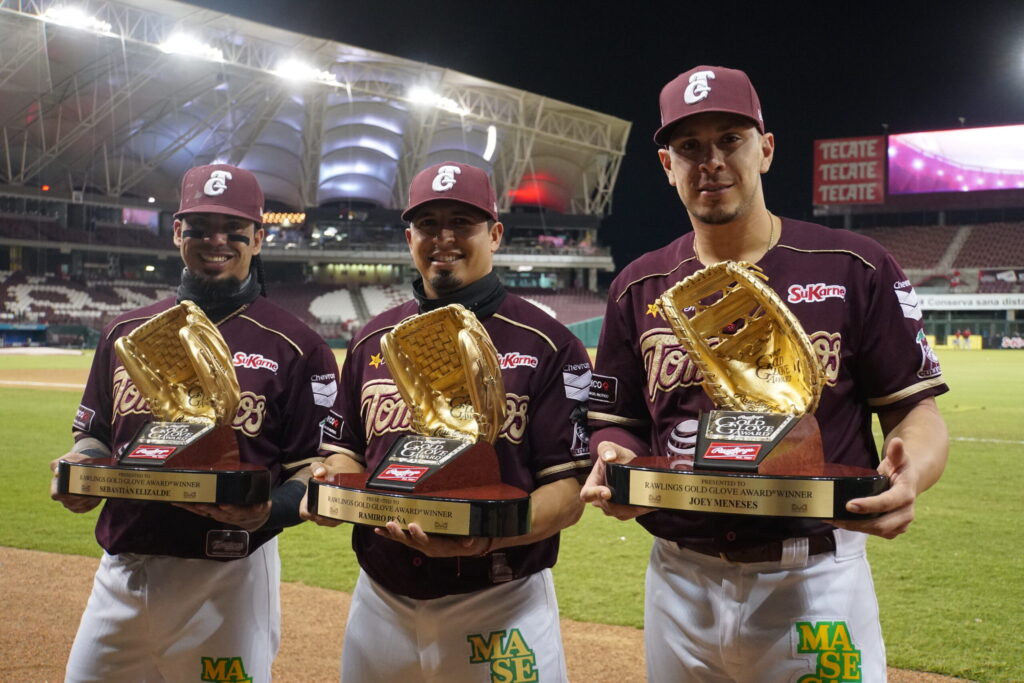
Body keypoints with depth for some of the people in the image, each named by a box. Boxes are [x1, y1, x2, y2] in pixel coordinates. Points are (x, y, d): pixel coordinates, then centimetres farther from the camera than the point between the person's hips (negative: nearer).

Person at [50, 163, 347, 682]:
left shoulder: (294, 347, -4)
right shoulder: (125, 331, 11)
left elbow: (321, 465, -6)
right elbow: (93, 434, 18)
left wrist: (271, 511, -25)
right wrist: (80, 470, -4)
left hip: (230, 577, -4)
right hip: (119, 573, 5)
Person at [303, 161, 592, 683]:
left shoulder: (547, 345, -6)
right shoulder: (372, 341, 8)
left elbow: (569, 488, -9)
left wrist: (489, 536, -26)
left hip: (500, 607, -4)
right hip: (381, 598, 4)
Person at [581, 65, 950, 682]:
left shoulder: (854, 269, -2)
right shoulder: (638, 288, 7)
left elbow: (918, 411, -1)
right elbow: (618, 423, 13)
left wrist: (908, 473, -23)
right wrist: (612, 468, -10)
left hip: (815, 580, -3)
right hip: (680, 580, 3)